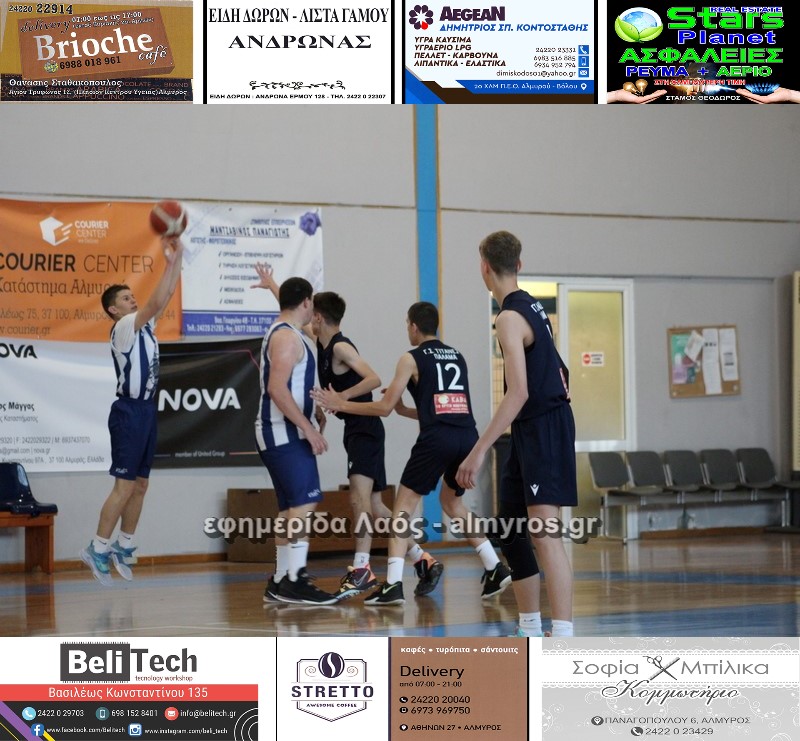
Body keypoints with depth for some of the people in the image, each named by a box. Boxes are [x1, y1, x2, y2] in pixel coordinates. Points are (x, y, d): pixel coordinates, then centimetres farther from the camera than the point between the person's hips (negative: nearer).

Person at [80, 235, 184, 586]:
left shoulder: (144, 324, 13)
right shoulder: (124, 327, -12)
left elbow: (165, 296, 9)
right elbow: (156, 302, -24)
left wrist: (178, 257, -2)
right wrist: (170, 262, -26)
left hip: (146, 409, 9)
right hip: (130, 411, -9)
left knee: (140, 485, 11)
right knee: (125, 486, -10)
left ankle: (123, 547, 18)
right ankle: (97, 549, -5)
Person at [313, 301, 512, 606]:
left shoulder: (412, 359, 4)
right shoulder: (457, 357, 22)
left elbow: (384, 407, 2)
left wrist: (342, 405, 11)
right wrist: (405, 410, 33)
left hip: (436, 440, -6)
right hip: (468, 436, 6)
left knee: (403, 506, 3)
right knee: (452, 502, 26)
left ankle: (393, 585, -8)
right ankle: (495, 570, 20)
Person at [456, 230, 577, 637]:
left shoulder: (511, 318, -16)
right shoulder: (533, 306, 12)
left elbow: (519, 393, -24)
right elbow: (556, 371, 21)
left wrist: (479, 451, -25)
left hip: (543, 429, -10)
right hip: (530, 431, 10)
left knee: (545, 533, -17)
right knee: (510, 529, 15)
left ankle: (563, 639, -24)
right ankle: (529, 630, 25)